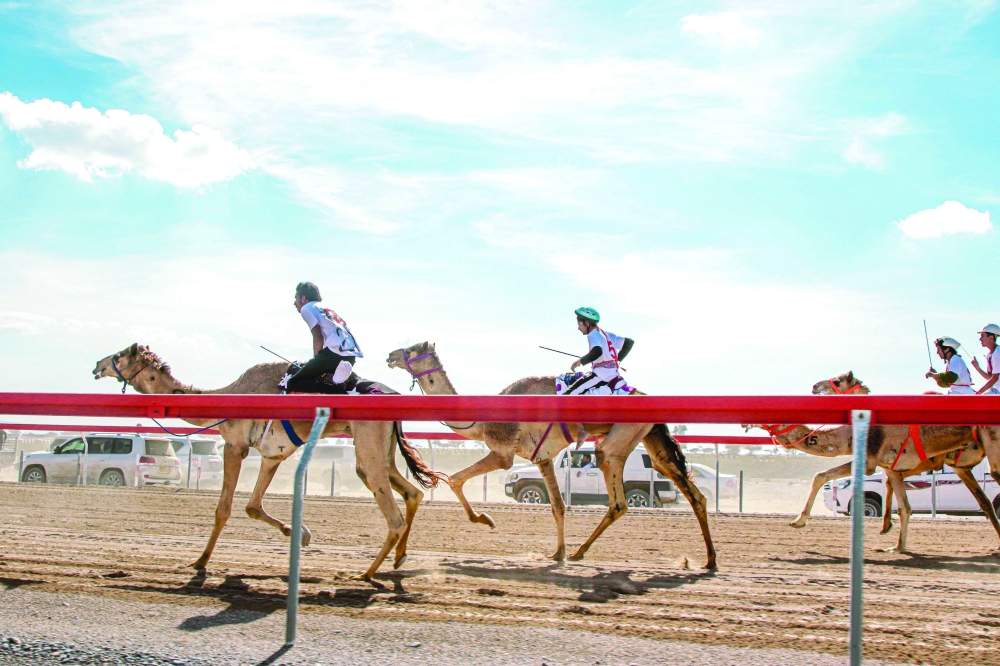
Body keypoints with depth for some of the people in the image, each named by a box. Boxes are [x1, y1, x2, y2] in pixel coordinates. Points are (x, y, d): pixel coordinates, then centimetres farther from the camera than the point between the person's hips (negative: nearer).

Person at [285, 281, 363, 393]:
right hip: (352, 355, 9)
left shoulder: (306, 308, 8)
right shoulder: (327, 309, 33)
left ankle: (336, 389, -23)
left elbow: (318, 337, -4)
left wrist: (316, 358, 5)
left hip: (335, 352, -9)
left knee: (293, 385, -5)